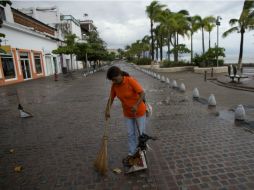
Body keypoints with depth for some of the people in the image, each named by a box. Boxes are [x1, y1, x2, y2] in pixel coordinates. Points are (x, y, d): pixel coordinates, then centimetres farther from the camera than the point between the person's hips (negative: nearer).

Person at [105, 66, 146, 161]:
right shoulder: (114, 85, -9)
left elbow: (142, 93, -25)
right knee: (130, 133, 14)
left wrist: (136, 105, -36)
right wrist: (107, 110, -11)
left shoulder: (131, 81, -25)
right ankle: (131, 153, 30)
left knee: (140, 132, 10)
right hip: (127, 113, 5)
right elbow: (111, 98, 0)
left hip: (139, 111, -4)